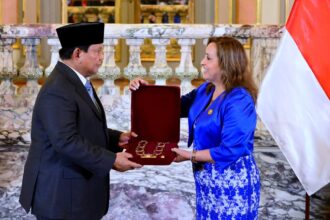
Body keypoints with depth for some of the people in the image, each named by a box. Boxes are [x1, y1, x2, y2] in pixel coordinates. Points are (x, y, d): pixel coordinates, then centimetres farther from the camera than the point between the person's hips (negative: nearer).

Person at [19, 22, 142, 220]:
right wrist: (111, 160, -24)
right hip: (61, 192, -10)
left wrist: (116, 138, 4)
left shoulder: (78, 82, 12)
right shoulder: (57, 91, -21)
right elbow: (67, 141, -28)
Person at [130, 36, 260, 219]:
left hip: (231, 184, -9)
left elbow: (230, 151, -27)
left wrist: (190, 156, -19)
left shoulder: (239, 101, -24)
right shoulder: (206, 89, 4)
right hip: (208, 180, 9)